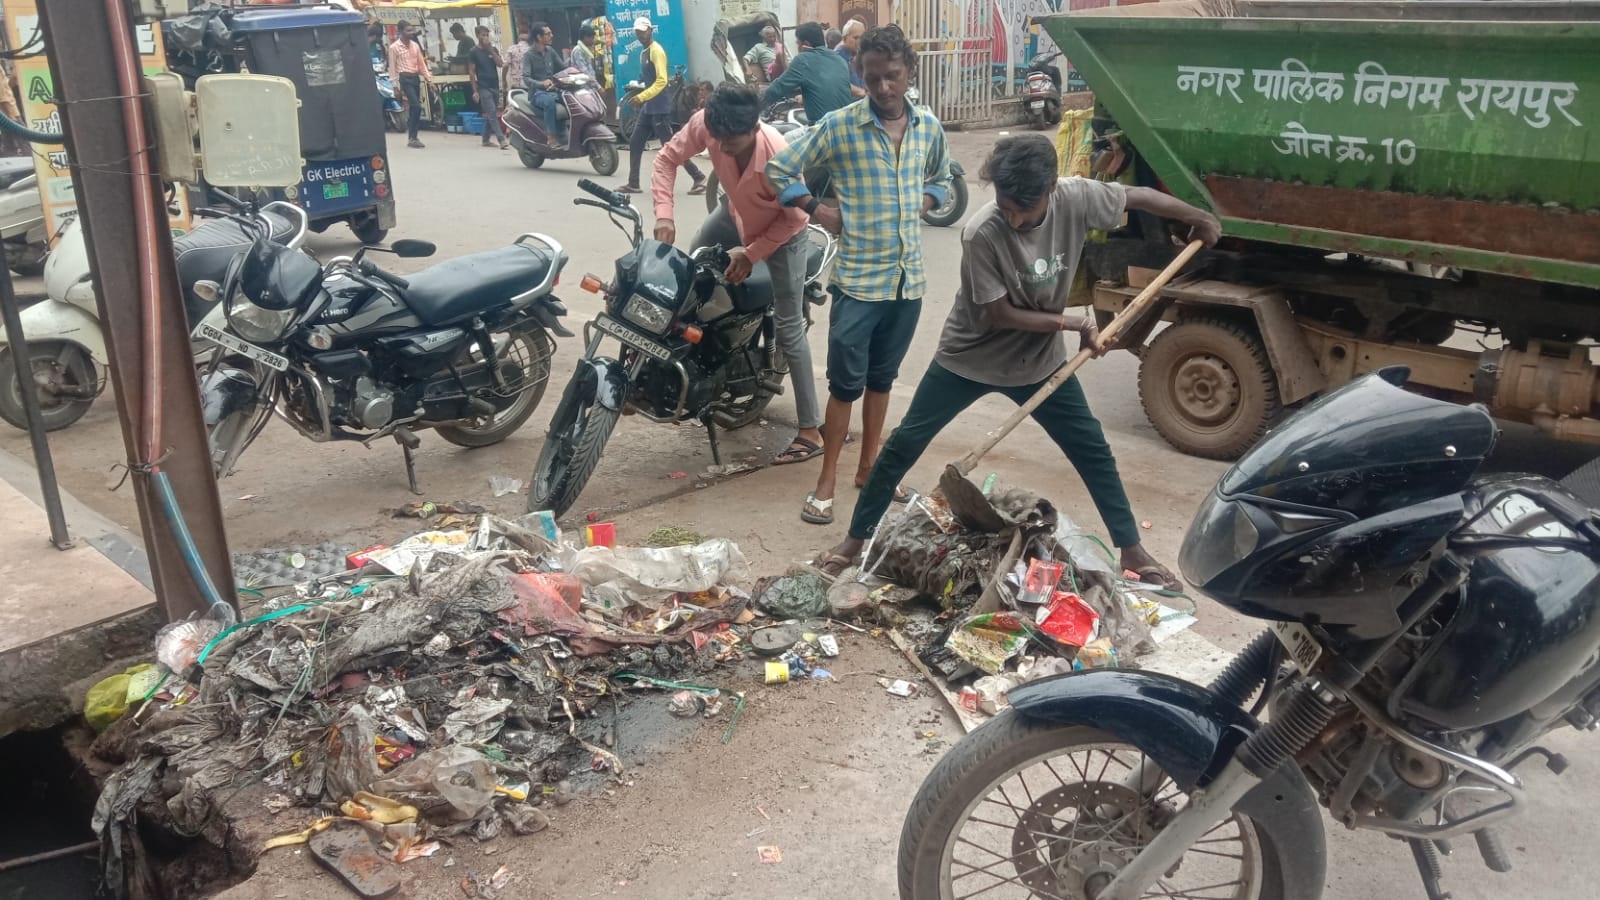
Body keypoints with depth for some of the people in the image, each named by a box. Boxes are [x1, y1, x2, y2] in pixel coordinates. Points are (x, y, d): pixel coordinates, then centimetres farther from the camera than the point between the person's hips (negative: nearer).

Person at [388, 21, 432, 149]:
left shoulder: (415, 45, 11)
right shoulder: (394, 47, -5)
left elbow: (421, 64, 14)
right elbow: (392, 67, -5)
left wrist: (429, 79, 6)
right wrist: (395, 85, -9)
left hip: (416, 77, 6)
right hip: (405, 78, -6)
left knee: (413, 108, 8)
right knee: (416, 106, -16)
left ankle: (412, 137, 15)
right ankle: (412, 138, -11)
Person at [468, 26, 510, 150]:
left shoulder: (493, 49, 12)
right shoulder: (474, 52, 0)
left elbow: (500, 64, -1)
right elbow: (471, 72, -2)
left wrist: (491, 50, -9)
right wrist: (475, 90, -8)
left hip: (495, 86, 5)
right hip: (483, 87, -5)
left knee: (490, 115, 9)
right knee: (492, 114, -12)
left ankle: (486, 139, 20)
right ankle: (502, 141, -20)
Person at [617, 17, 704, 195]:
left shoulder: (656, 50, -12)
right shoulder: (643, 52, 16)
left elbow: (662, 81, -21)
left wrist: (641, 96, -24)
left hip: (660, 107, -9)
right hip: (648, 107, 9)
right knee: (635, 144, 8)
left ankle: (699, 178, -2)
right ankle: (633, 184, 14)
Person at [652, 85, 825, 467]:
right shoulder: (705, 124, -30)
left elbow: (792, 218, -24)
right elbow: (668, 157, -14)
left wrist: (750, 254, -23)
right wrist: (664, 214, -27)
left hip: (782, 232, -6)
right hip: (734, 213, 6)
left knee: (788, 330, -5)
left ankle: (811, 429, 0)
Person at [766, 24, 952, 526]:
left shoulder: (929, 128, 6)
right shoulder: (840, 125, -8)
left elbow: (941, 179, 25)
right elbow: (780, 169, -1)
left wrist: (922, 204, 6)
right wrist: (818, 211, -8)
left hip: (909, 277, 5)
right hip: (858, 277, -4)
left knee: (882, 378, 16)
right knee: (846, 382, 0)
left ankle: (869, 466, 30)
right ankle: (827, 481, 11)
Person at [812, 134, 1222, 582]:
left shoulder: (1076, 197, -20)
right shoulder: (982, 233, -31)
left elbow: (1138, 197, -1)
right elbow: (1000, 314, -23)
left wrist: (1199, 217, 12)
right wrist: (1074, 322, -19)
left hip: (1040, 360, 4)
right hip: (970, 358, -3)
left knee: (1093, 450, 6)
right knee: (904, 444, 0)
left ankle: (1132, 551, 21)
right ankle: (856, 540, 14)